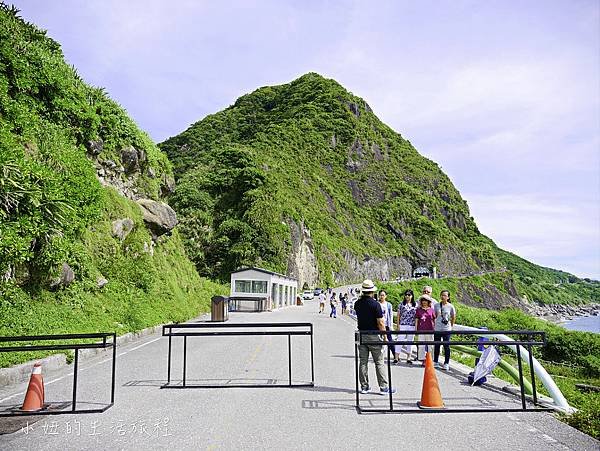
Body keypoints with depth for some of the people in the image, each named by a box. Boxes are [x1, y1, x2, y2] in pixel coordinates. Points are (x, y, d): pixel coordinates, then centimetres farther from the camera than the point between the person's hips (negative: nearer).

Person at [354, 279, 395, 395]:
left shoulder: (358, 303, 2)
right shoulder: (375, 304, -14)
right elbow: (380, 323, -14)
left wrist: (362, 297, 19)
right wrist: (385, 336, -6)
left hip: (361, 334, 5)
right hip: (374, 335, -5)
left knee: (363, 362, 10)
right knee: (379, 362, 3)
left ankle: (364, 386, 16)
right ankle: (384, 387, 7)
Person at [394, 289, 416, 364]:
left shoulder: (415, 305, 7)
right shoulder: (401, 304, 4)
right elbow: (398, 315, 5)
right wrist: (397, 325, -1)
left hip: (412, 326, 2)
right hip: (402, 325, -1)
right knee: (400, 341, -3)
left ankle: (409, 358, 18)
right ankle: (396, 358, -1)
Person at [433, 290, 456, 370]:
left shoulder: (450, 306, -3)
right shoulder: (437, 305, 2)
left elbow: (454, 317, 8)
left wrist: (451, 325, 7)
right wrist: (434, 324, 8)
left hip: (446, 329, -2)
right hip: (437, 329, 2)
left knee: (446, 346, 2)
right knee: (436, 346, 11)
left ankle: (446, 363, 12)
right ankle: (435, 362, 22)